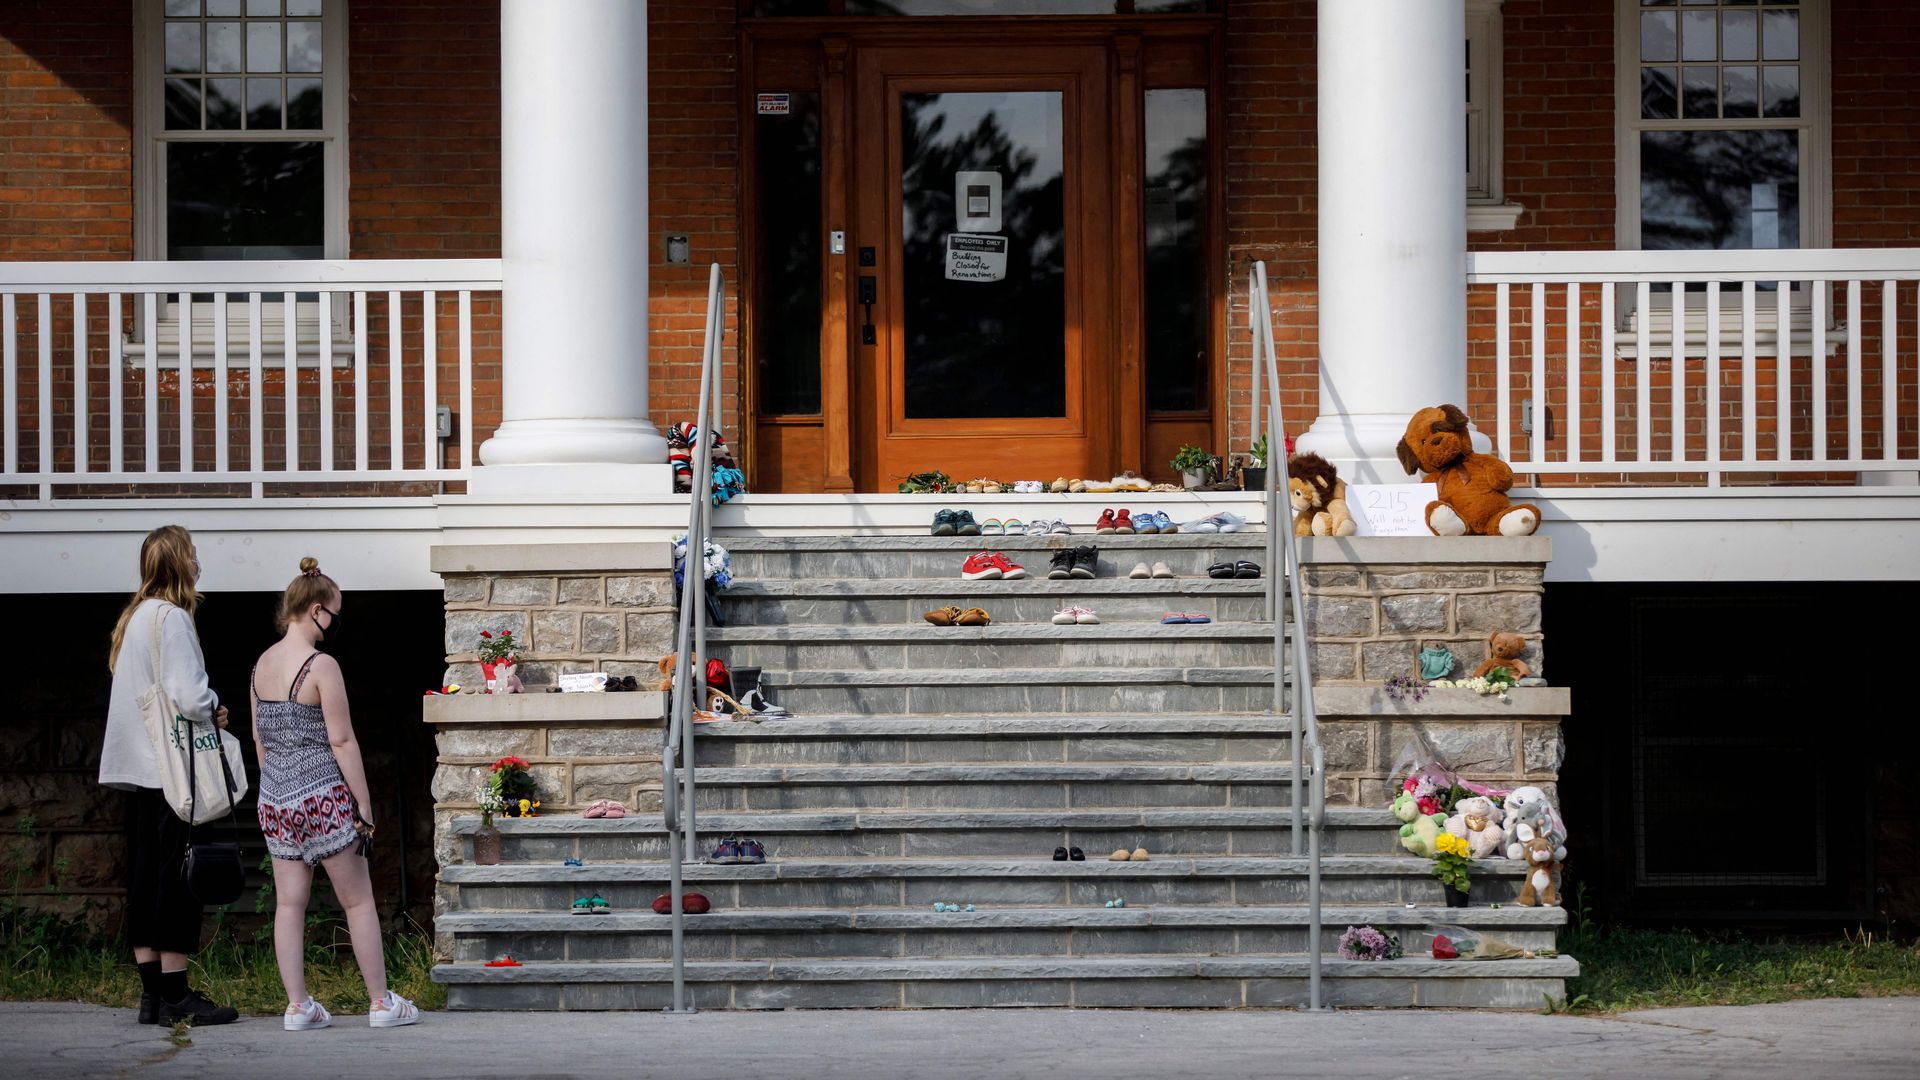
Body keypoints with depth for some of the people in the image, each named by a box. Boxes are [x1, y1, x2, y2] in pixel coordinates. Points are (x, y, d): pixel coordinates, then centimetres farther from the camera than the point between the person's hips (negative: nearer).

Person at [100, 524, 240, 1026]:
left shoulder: (135, 617, 14)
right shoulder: (171, 618, -14)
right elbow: (188, 696, -22)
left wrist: (204, 709, 14)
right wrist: (215, 710, -2)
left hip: (139, 768, 9)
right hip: (169, 771, -9)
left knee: (145, 878, 9)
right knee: (174, 877, -6)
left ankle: (153, 993, 11)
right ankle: (175, 996, -5)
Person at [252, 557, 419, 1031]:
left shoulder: (262, 664, 7)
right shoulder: (321, 665, -14)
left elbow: (259, 736, 14)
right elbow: (342, 741, -14)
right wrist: (364, 804, -9)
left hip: (275, 797, 6)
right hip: (323, 796, -6)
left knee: (289, 903, 7)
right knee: (358, 901, 4)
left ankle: (298, 1005, 5)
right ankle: (381, 1002, 9)